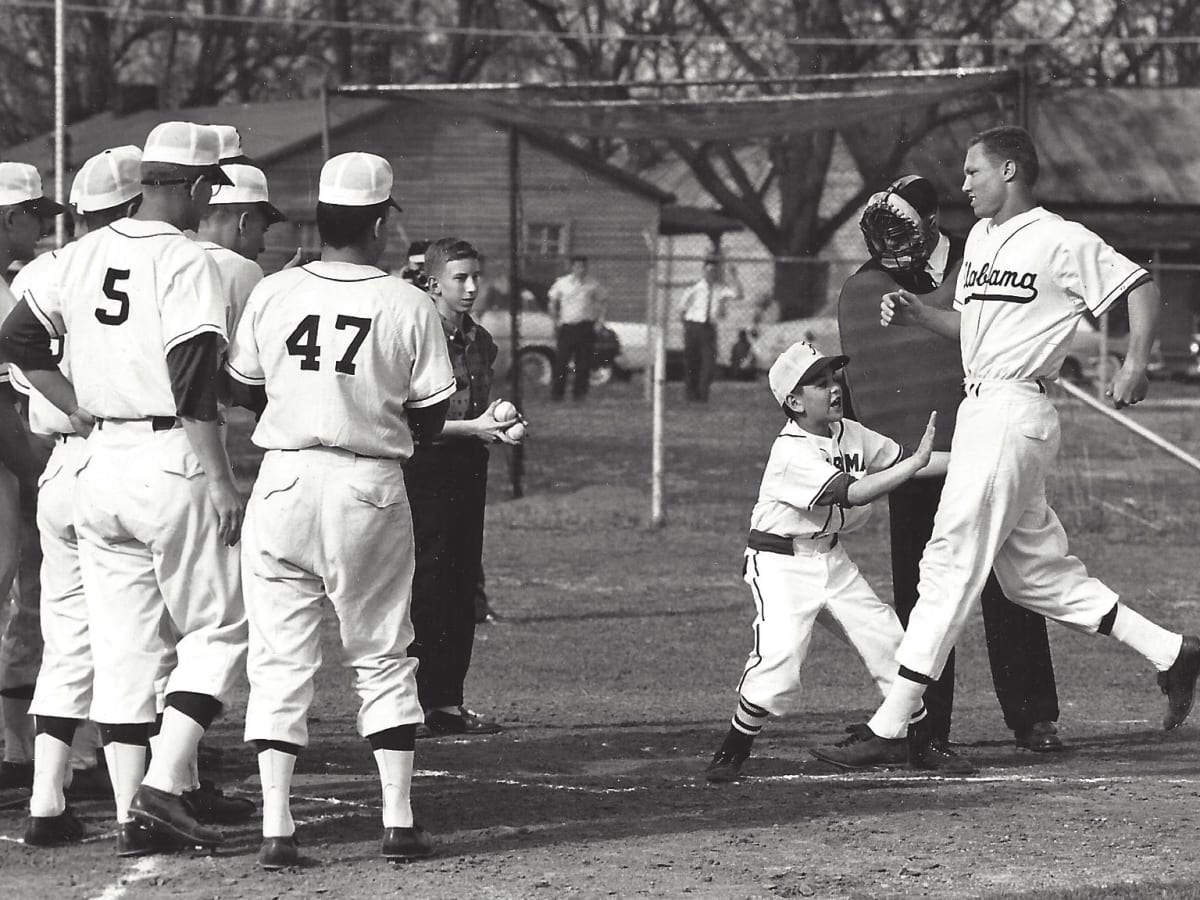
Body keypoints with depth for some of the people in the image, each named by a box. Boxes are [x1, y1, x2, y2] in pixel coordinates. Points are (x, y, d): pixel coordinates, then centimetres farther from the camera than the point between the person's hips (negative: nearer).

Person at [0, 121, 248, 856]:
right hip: (173, 464, -6)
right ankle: (163, 786, -8)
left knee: (121, 642, 9)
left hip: (100, 464, 6)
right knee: (218, 628, 4)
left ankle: (133, 812, 8)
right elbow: (194, 386, -18)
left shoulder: (85, 254, 9)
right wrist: (221, 484, -15)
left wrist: (78, 407, 15)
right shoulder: (187, 263, -11)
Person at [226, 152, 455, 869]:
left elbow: (247, 392, 9)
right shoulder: (410, 306, -6)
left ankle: (277, 827, -1)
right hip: (371, 487, -1)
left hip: (284, 480, 1)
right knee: (384, 657, 11)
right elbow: (429, 419, -1)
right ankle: (399, 820, 9)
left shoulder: (272, 295, -2)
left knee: (280, 658, 5)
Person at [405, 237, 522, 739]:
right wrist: (472, 427, -17)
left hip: (469, 471, 7)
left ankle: (448, 701, 10)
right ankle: (409, 702, -7)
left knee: (463, 588, 6)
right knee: (426, 588, -9)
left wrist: (499, 426, 2)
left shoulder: (481, 342, 13)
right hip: (424, 468, -7)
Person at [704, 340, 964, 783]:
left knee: (887, 639, 4)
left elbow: (900, 461, 6)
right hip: (781, 562, -8)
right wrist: (918, 462, -34)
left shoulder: (849, 433, 2)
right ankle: (732, 753, -6)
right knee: (779, 655, -22)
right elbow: (853, 492, -32)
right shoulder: (791, 452, -23)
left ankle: (914, 745, 17)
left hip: (832, 559, 8)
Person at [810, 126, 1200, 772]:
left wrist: (1135, 363, -19)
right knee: (1034, 573, 13)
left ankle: (888, 728, -11)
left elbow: (1140, 287, -6)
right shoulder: (980, 237, 19)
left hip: (1014, 413, -10)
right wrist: (917, 313, 9)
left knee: (950, 566, -11)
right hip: (979, 415, 10)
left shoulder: (1061, 241, -7)